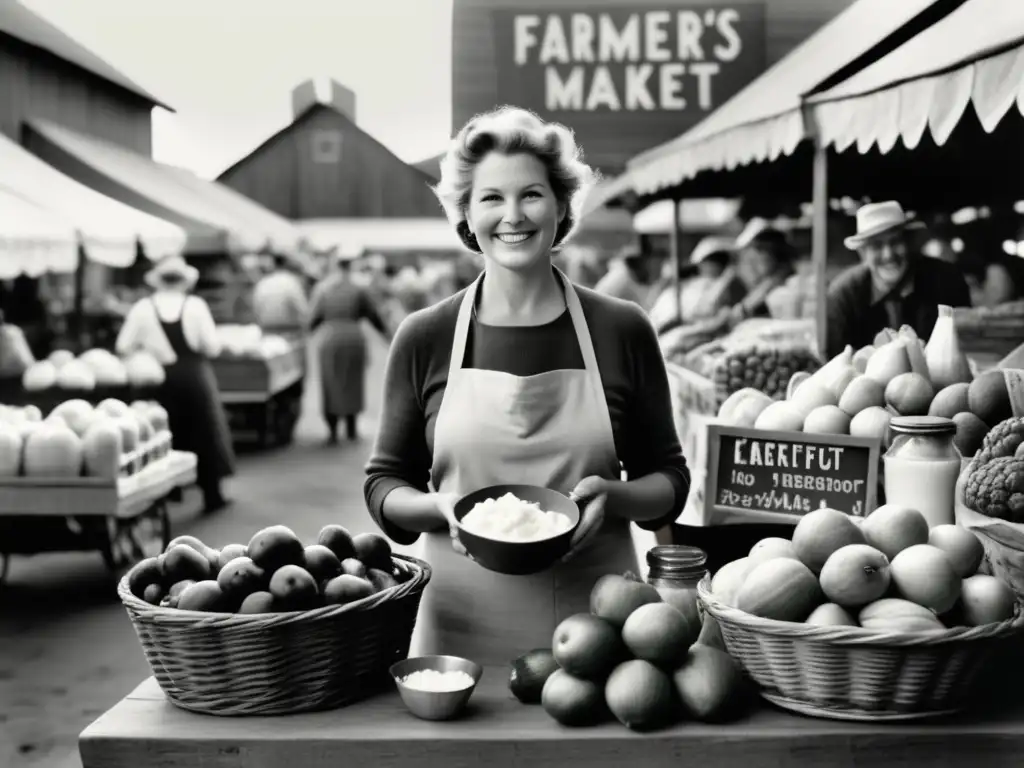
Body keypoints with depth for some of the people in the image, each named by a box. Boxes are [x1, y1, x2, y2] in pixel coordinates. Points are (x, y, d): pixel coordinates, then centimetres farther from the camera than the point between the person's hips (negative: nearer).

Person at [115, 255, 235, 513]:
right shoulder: (196, 305, -7)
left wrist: (150, 347, 11)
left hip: (161, 380, 0)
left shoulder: (142, 309, -6)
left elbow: (123, 347, -6)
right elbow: (213, 347, -9)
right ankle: (212, 495, 14)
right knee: (204, 434, 10)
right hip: (195, 378, 0)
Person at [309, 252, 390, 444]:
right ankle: (351, 428, 17)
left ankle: (332, 430, 0)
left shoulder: (322, 288, 1)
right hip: (353, 338, 0)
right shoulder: (358, 290, -2)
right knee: (352, 383, 12)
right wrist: (387, 334, 17)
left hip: (329, 340, 0)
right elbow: (373, 316, 4)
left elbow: (314, 316, -2)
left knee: (331, 384, 6)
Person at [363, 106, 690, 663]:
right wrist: (441, 507, -14)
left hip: (594, 625, 0)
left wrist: (613, 496, -13)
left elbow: (668, 480, 7)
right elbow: (384, 484, 6)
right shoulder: (424, 337, 0)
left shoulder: (622, 330, 0)